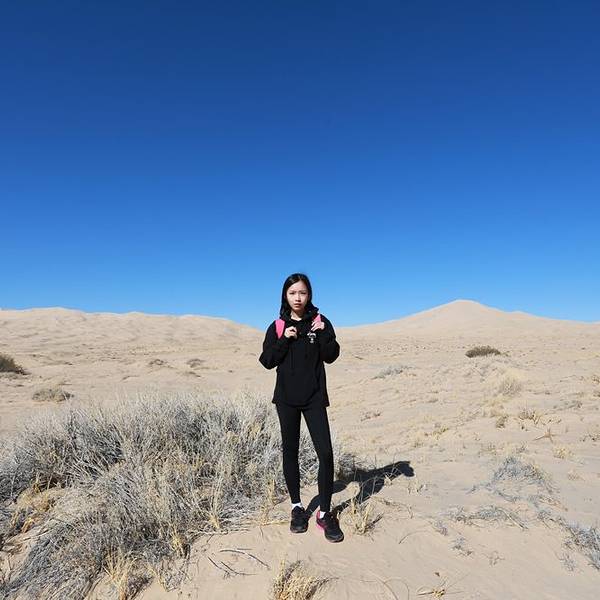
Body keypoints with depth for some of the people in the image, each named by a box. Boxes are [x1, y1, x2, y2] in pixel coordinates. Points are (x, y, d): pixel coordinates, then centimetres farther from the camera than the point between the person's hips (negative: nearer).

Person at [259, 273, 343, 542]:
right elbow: (267, 361, -2)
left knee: (325, 452, -7)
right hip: (286, 398, 1)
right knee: (290, 451, 10)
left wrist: (322, 334, -20)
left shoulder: (320, 322, 0)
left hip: (314, 398, -1)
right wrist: (284, 340, -15)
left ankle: (325, 513, 9)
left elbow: (331, 356, -5)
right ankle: (297, 507, 27)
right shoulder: (278, 327, 2)